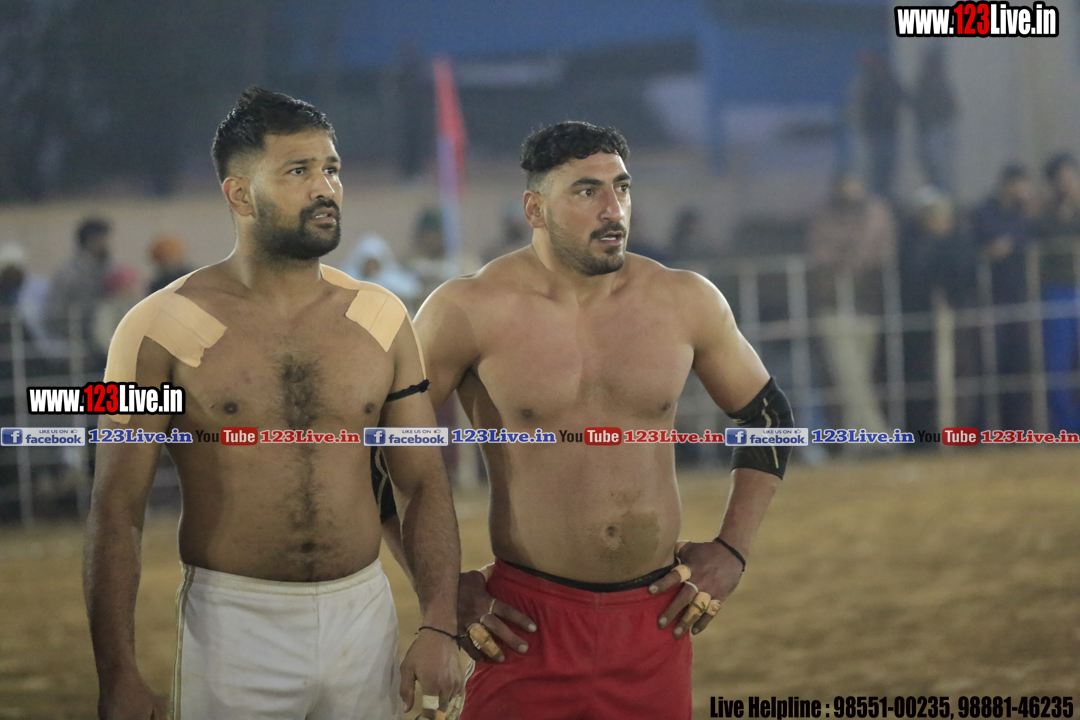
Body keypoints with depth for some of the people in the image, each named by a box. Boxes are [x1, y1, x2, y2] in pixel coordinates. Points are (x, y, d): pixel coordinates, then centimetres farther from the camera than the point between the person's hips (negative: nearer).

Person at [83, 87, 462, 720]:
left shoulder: (382, 320, 4)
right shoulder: (163, 329, -6)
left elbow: (424, 484, 8)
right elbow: (117, 511, -7)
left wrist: (440, 627, -3)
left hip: (364, 619, 3)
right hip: (233, 627, -3)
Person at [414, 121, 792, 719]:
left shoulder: (686, 303, 3)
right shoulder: (471, 311, -7)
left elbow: (766, 415, 18)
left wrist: (731, 551, 10)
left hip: (655, 618, 3)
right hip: (528, 621, -3)